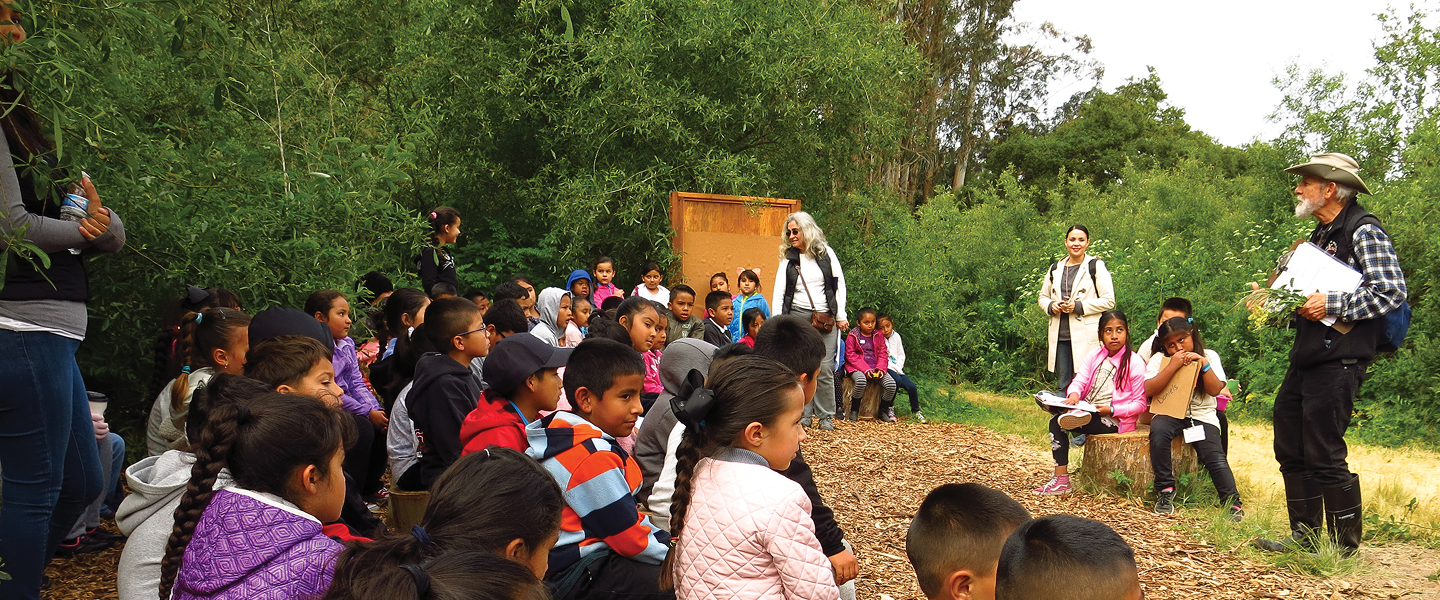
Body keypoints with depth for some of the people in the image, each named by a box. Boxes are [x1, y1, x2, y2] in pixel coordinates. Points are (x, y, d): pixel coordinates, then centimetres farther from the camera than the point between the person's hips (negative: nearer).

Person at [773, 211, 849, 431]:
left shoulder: (826, 253, 6)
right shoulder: (788, 258, 8)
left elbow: (839, 284, 6)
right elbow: (779, 291, 4)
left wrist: (841, 316, 2)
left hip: (825, 319, -1)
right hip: (797, 317, 1)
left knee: (825, 369, -4)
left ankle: (826, 417, 6)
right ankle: (803, 415, 8)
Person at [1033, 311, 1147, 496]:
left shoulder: (1135, 363, -5)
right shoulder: (1094, 356, 12)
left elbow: (1140, 404, -6)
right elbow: (1080, 380, 2)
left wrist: (1112, 410, -19)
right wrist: (1074, 394, -22)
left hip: (1113, 420, -6)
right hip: (1084, 412, 6)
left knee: (1059, 421, -26)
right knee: (1056, 420, -21)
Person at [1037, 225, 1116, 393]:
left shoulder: (1096, 266, 0)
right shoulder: (1056, 269, 15)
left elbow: (1108, 301, -4)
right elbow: (1043, 297, 24)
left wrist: (1079, 306, -14)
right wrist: (1051, 306, 1)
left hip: (1086, 337, -5)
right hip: (1060, 336, 5)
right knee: (1064, 384, 7)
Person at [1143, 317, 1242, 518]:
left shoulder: (1209, 356, 9)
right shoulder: (1159, 359, 6)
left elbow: (1215, 390, -2)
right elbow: (1149, 390, -9)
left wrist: (1204, 364, -13)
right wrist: (1173, 366, -15)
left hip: (1202, 415, 1)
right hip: (1169, 413, -1)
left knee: (1215, 456, -22)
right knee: (1158, 431, -33)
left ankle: (1232, 502, -16)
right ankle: (1165, 490, -24)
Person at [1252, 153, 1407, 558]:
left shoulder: (1365, 231, -9)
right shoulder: (1320, 235, 19)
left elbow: (1392, 293, -18)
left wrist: (1332, 304, -21)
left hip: (1338, 363, -9)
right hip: (1306, 359, 9)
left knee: (1324, 456, -5)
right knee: (1290, 450, 12)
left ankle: (1345, 547, 10)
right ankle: (1304, 536, 23)